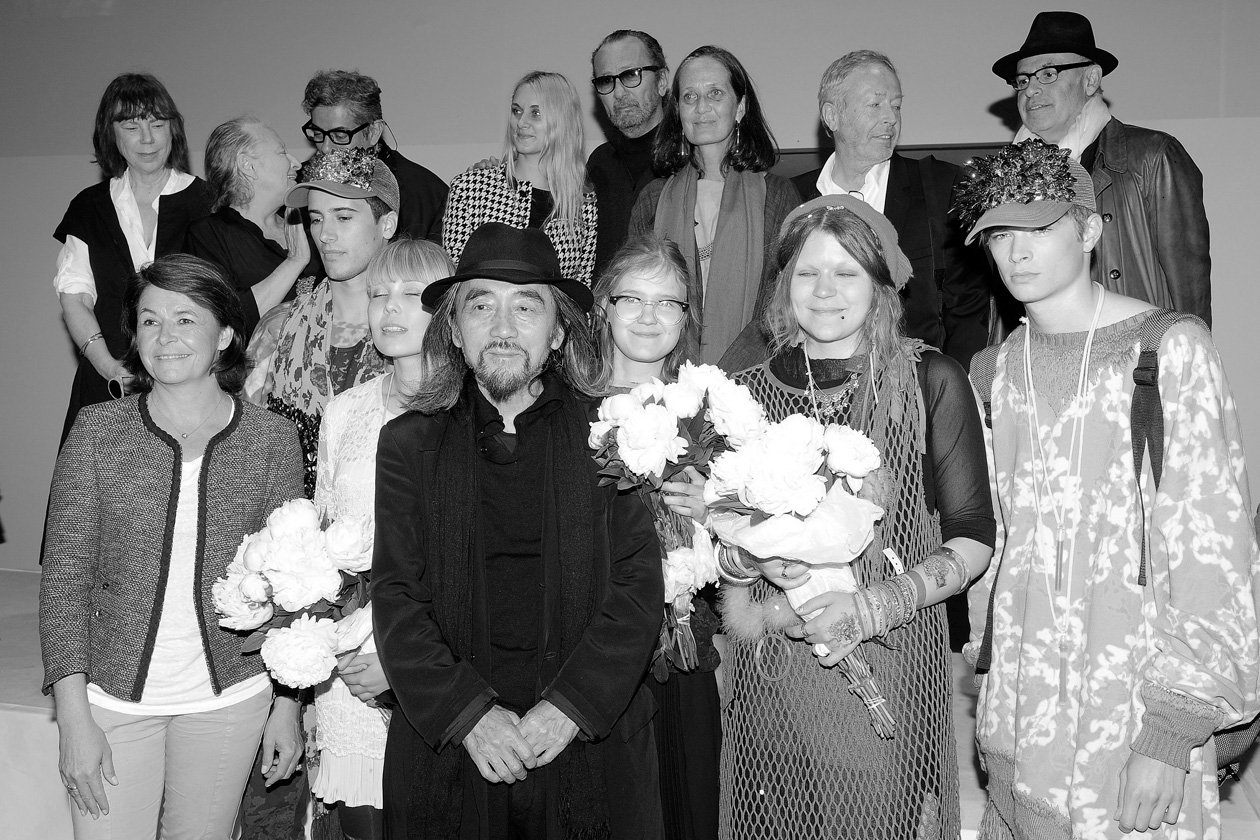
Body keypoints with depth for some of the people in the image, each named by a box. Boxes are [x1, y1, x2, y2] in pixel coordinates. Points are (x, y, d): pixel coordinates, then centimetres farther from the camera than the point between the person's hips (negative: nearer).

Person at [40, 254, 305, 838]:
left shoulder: (272, 440, -4)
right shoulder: (98, 431, -4)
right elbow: (64, 577, -5)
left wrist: (288, 707, 0)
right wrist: (73, 718, -10)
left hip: (229, 700, 0)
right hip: (114, 695, 0)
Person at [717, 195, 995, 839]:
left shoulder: (930, 382, -3)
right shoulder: (749, 393, 4)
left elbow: (973, 537, -2)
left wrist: (878, 604, -15)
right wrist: (759, 557, -12)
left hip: (890, 673, -2)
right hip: (771, 683, 2)